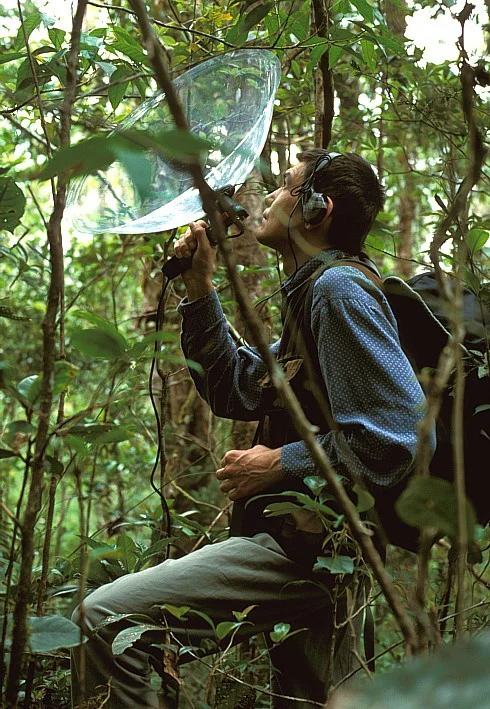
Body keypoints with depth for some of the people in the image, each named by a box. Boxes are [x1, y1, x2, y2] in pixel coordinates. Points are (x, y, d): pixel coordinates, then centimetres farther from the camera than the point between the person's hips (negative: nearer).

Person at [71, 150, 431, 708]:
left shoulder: (340, 287, -13)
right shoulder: (311, 293, 19)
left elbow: (399, 435, -22)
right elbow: (236, 391, 22)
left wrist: (283, 464, -15)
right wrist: (200, 290, 15)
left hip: (309, 549, -11)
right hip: (313, 550, 11)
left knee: (105, 618, -19)